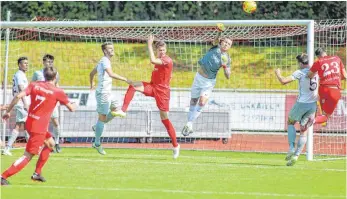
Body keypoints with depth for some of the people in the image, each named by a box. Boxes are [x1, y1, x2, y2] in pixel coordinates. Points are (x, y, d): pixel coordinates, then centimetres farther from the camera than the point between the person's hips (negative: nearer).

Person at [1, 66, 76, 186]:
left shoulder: (34, 85, 4)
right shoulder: (58, 92, -6)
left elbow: (18, 96, -9)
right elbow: (71, 108, 4)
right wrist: (74, 105, 29)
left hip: (29, 122, 7)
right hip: (39, 128, -7)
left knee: (50, 143, 29)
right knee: (28, 156, -7)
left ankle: (37, 173, 28)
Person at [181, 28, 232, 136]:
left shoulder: (227, 59, -4)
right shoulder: (216, 47, -6)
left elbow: (227, 76, -3)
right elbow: (216, 40, -27)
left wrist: (225, 67, -22)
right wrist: (220, 32, -45)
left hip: (209, 82, -1)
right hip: (199, 77, 1)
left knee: (202, 102, -18)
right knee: (193, 102, 10)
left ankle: (189, 124, -4)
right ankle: (189, 126, 27)